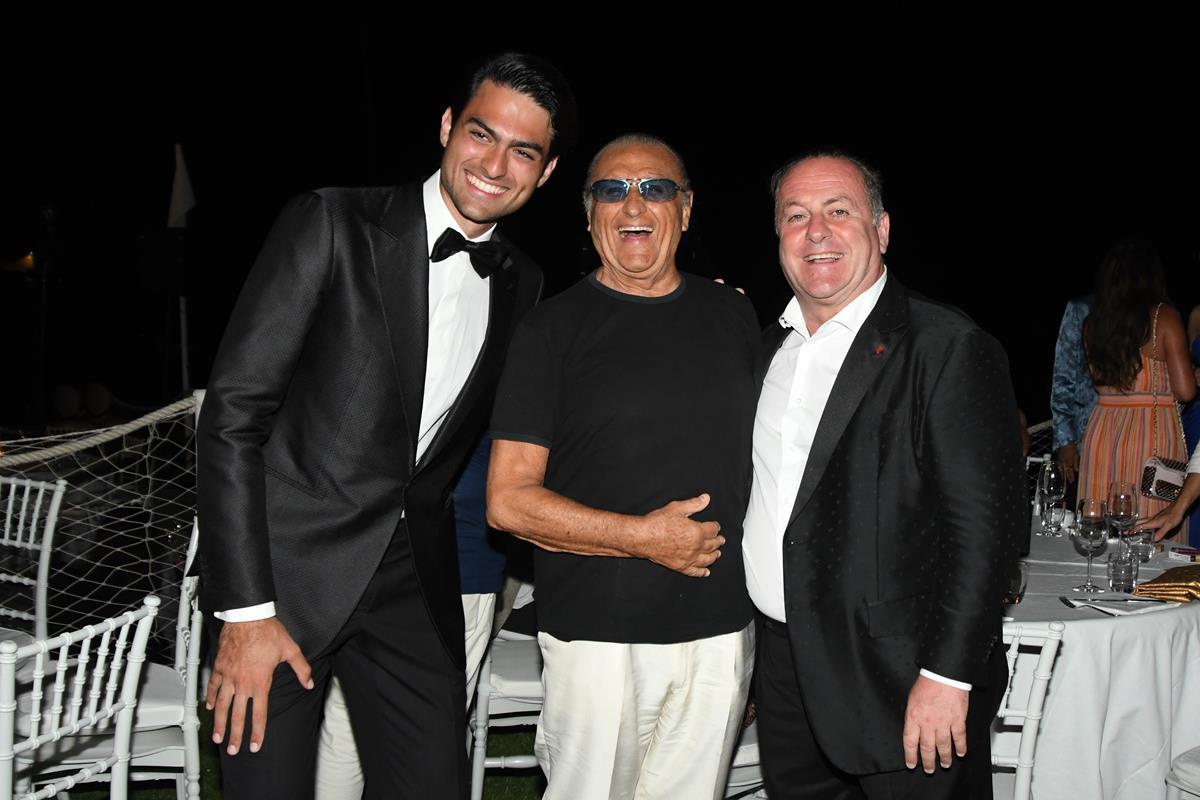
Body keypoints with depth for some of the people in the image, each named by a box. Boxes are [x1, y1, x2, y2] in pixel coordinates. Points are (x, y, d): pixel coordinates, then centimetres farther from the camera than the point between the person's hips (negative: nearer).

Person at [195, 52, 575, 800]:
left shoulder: (523, 284, 8)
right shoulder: (333, 225, -9)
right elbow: (233, 414, -12)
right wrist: (246, 610, -15)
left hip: (415, 585, 4)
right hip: (290, 568, -4)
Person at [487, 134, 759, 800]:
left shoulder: (733, 317, 10)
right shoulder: (552, 329, -2)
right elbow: (507, 501, -7)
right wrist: (644, 537, -14)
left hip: (721, 630, 4)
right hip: (599, 637, -3)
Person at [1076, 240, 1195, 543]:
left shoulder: (1092, 322, 5)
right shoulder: (1164, 317, -7)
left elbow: (1097, 380, 11)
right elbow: (1185, 390, -9)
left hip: (1101, 430, 4)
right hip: (1154, 432, -4)